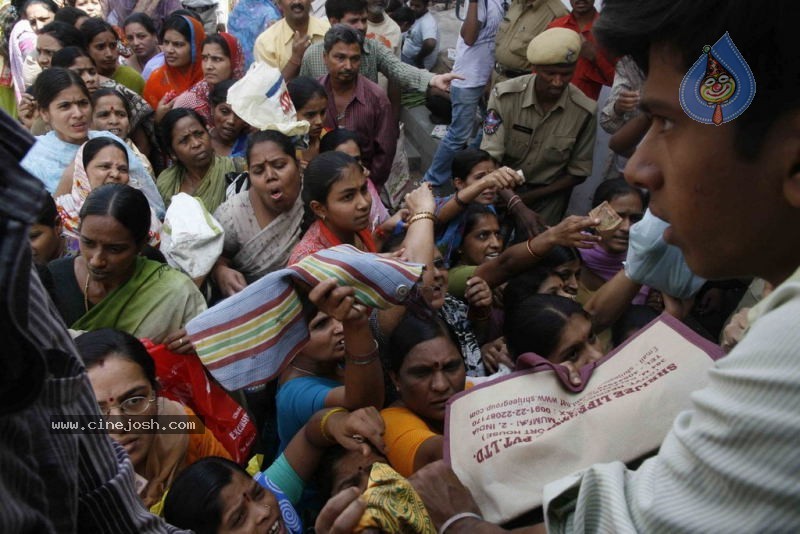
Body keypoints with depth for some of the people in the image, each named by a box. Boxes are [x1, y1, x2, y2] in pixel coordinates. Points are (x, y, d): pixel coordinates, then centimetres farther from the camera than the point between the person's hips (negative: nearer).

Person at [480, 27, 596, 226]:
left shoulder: (585, 111, -16)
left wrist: (528, 197, -13)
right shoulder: (504, 95, -19)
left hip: (548, 193, 0)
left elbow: (578, 173, -5)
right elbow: (489, 157, -22)